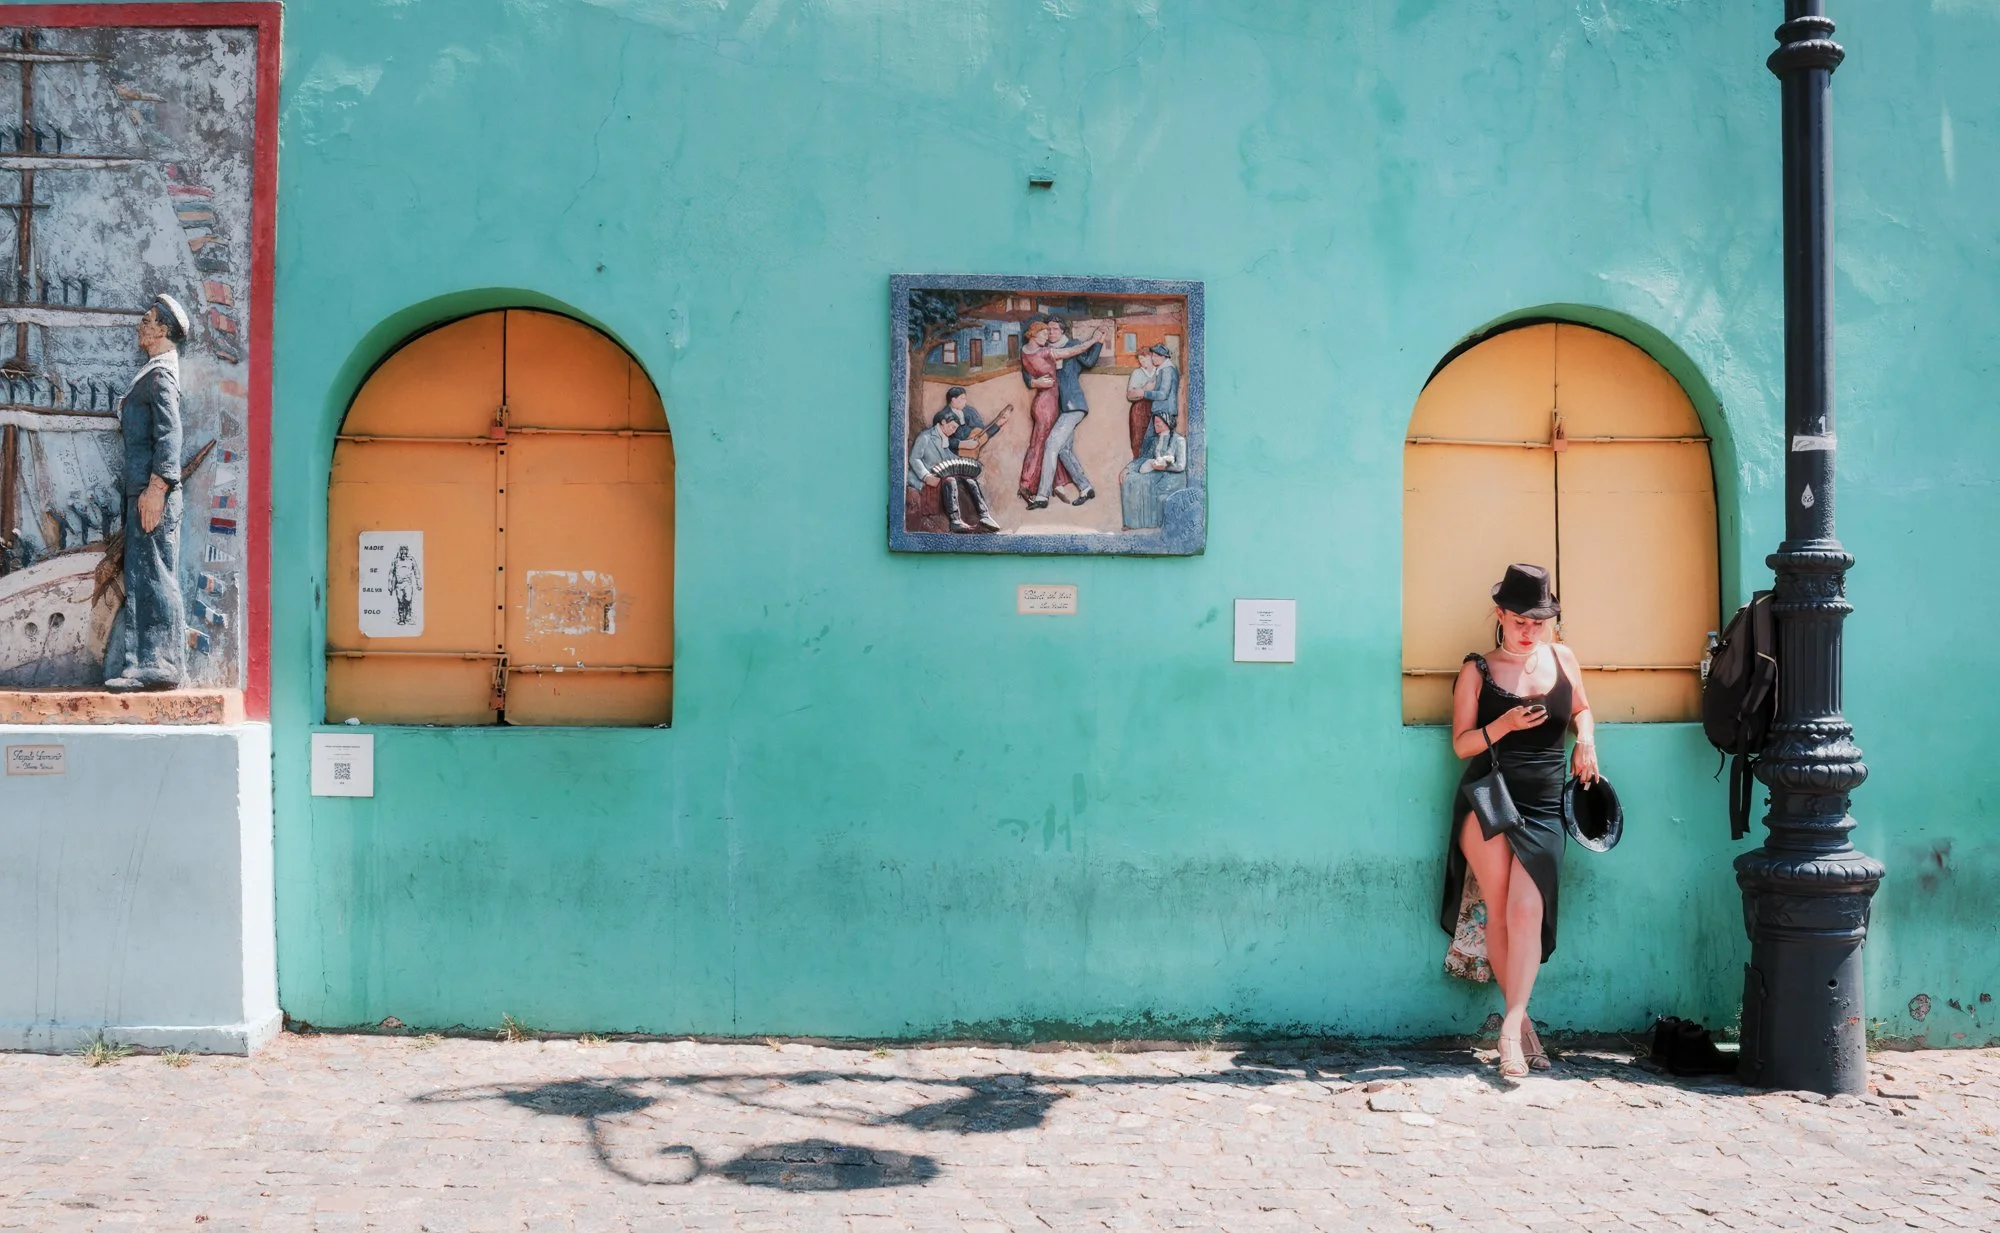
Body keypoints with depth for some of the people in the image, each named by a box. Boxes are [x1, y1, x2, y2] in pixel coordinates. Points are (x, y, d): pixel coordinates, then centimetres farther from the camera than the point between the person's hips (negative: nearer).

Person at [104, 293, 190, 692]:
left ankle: (159, 666, -6)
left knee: (153, 576, -8)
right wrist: (143, 490, 19)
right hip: (142, 489, 10)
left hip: (153, 491, -10)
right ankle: (143, 664, 13)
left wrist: (156, 487, -23)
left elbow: (169, 434, -18)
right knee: (140, 576, 10)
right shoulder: (153, 370, 21)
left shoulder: (161, 372, -8)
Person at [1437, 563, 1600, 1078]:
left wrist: (1586, 737, 3)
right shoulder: (1477, 670, 2)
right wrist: (1503, 725, -17)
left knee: (1526, 913, -10)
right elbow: (1461, 742, 0)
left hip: (1543, 808, 2)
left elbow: (1580, 709, 25)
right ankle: (1520, 1018, 11)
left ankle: (1512, 1026, -10)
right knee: (1499, 913, -2)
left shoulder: (1562, 658, 9)